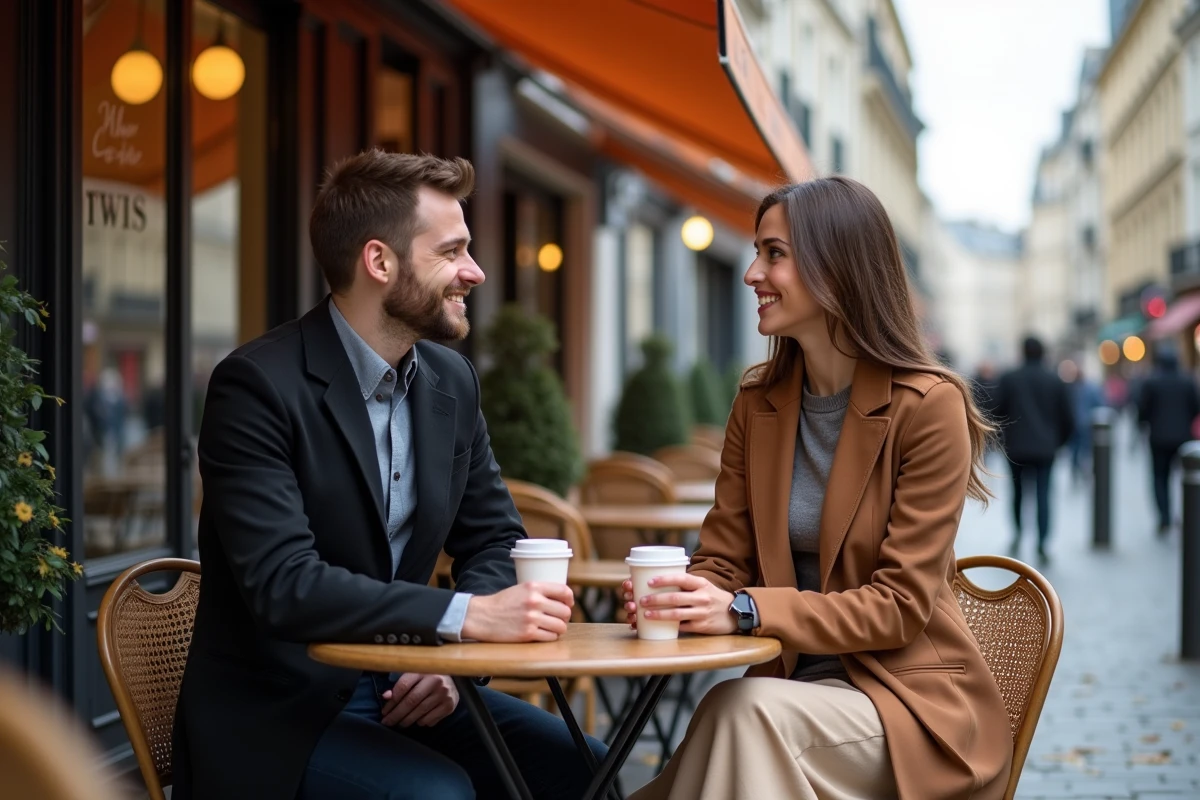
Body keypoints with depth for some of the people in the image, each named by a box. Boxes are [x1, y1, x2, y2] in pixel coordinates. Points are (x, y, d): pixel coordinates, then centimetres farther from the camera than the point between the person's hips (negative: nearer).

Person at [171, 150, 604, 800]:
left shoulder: (451, 381, 7)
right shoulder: (257, 386, -16)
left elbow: (494, 539, 12)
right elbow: (284, 583, -26)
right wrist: (465, 616, -32)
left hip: (402, 689, 7)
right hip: (276, 716, -6)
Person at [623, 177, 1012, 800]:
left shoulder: (928, 405, -11)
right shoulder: (757, 402, 8)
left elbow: (901, 604, -15)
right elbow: (723, 559, 7)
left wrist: (747, 611, -27)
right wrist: (674, 597, -18)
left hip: (909, 698, -4)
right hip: (796, 683, 5)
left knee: (746, 708, -33)